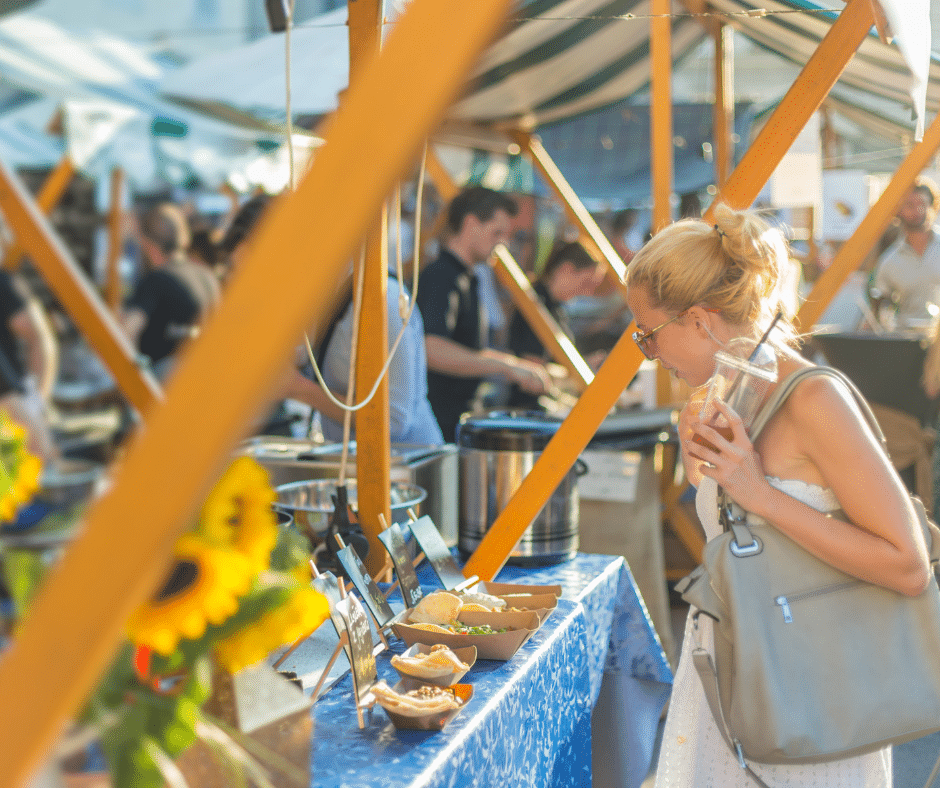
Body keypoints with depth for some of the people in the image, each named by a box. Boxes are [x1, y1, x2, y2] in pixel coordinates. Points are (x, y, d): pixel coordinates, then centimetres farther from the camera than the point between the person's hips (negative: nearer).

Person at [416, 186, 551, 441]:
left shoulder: (466, 280, 17)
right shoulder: (439, 278, -16)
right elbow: (433, 351, -32)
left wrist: (519, 365, 20)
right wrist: (507, 366, -31)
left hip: (458, 417, 10)